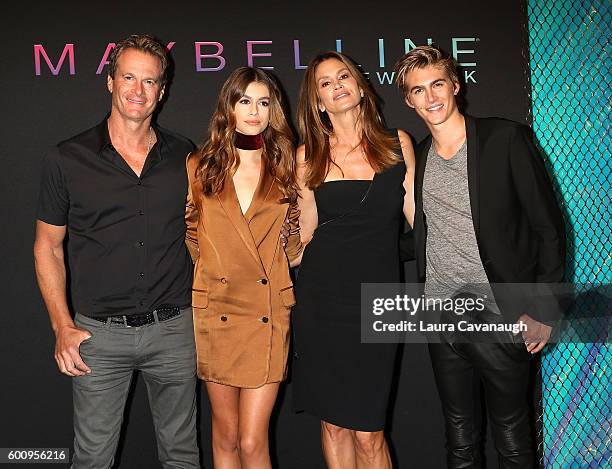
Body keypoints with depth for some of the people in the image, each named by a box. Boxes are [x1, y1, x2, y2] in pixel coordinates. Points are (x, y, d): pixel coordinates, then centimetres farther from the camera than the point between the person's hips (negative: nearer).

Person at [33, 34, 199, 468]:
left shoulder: (185, 157, 3)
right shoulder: (68, 160, -2)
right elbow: (48, 246, 4)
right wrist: (63, 327, -4)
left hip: (174, 329, 2)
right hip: (99, 334, -1)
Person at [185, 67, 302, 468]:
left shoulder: (285, 167, 6)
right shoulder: (200, 166, 5)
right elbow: (186, 233, 15)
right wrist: (208, 273, 8)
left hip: (268, 314, -1)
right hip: (215, 312, 1)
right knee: (225, 435, 12)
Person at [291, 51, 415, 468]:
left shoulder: (397, 143, 5)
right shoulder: (309, 156, 5)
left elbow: (415, 215, 8)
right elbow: (306, 234, 9)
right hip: (322, 297, 1)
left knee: (367, 430, -1)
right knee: (333, 423, 11)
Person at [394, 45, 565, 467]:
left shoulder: (506, 139, -8)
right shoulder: (416, 157, 7)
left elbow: (549, 227, -8)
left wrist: (545, 311, -10)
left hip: (501, 318, -4)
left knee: (512, 434, 13)